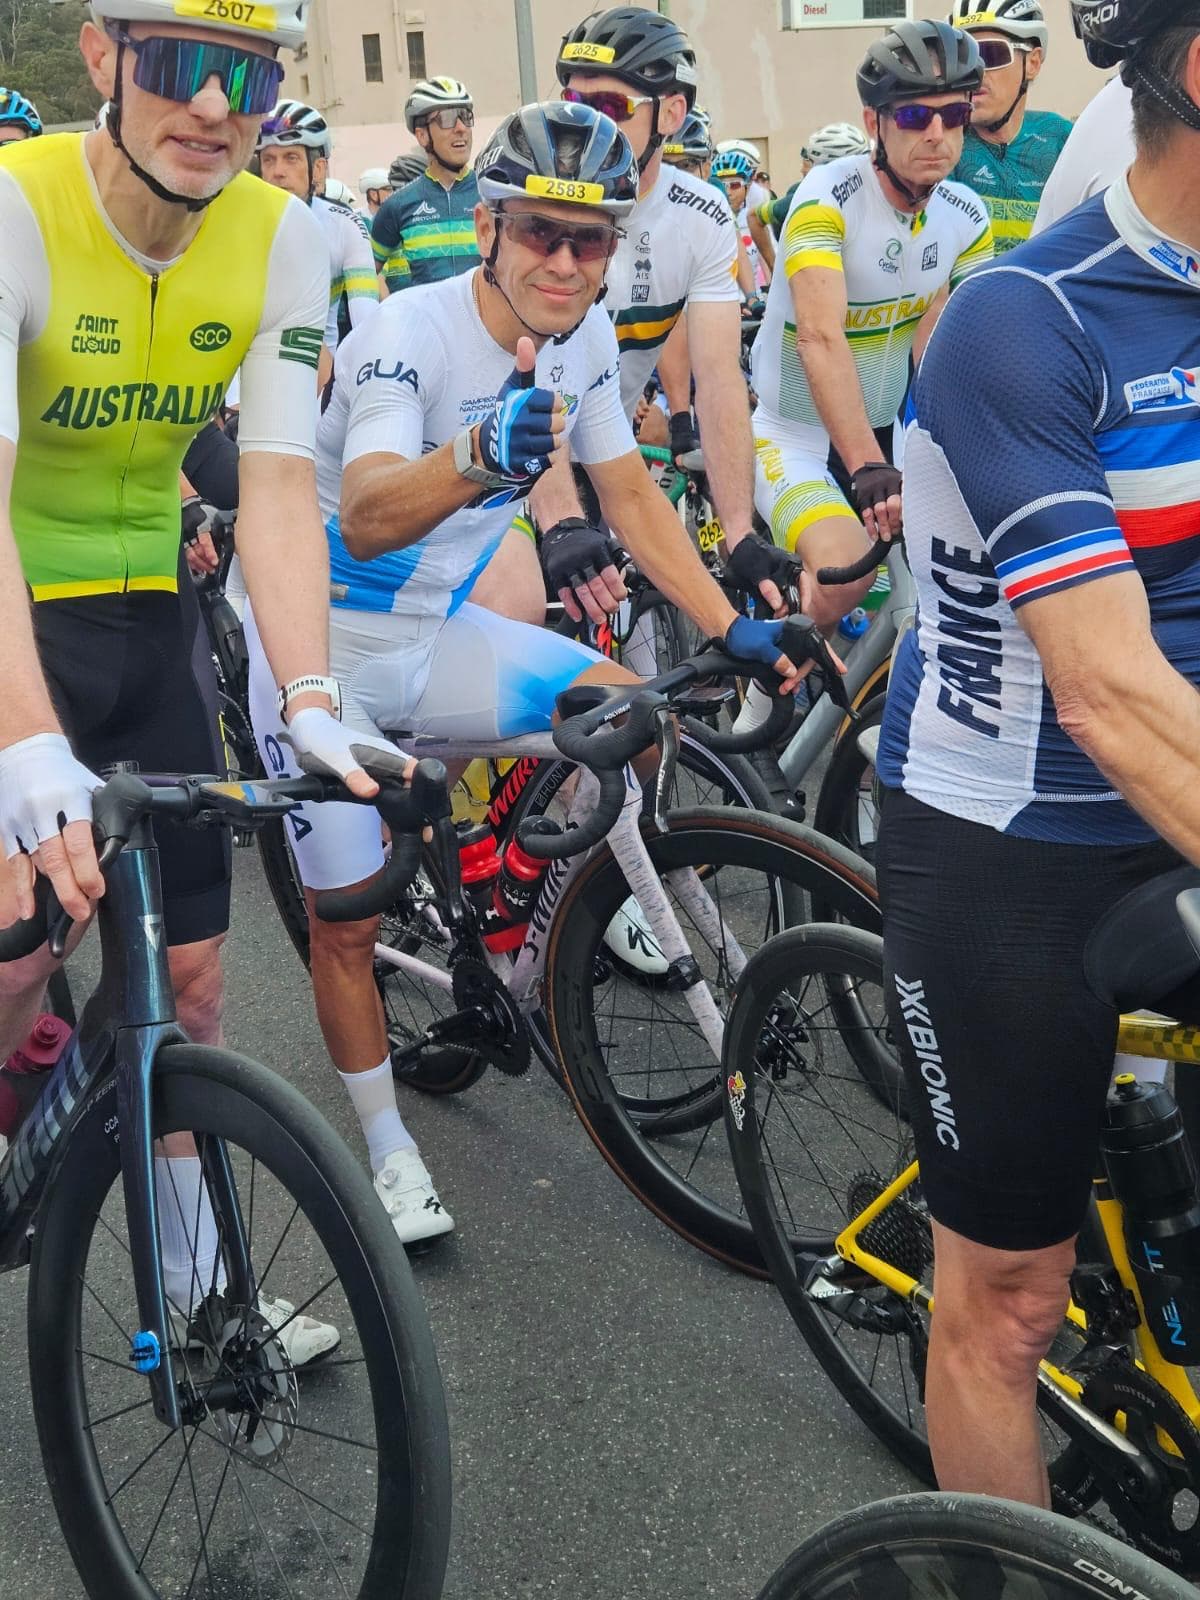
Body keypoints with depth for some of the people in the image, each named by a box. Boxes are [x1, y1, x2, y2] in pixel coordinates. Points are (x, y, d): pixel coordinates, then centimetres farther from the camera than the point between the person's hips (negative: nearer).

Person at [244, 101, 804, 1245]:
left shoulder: (585, 336, -5)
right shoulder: (411, 333, -26)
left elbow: (629, 493, 4)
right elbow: (368, 518, -41)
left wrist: (730, 627, -2)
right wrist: (480, 454, -61)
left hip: (438, 632, 5)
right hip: (326, 649, -5)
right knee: (346, 921, 0)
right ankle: (388, 1148, 20)